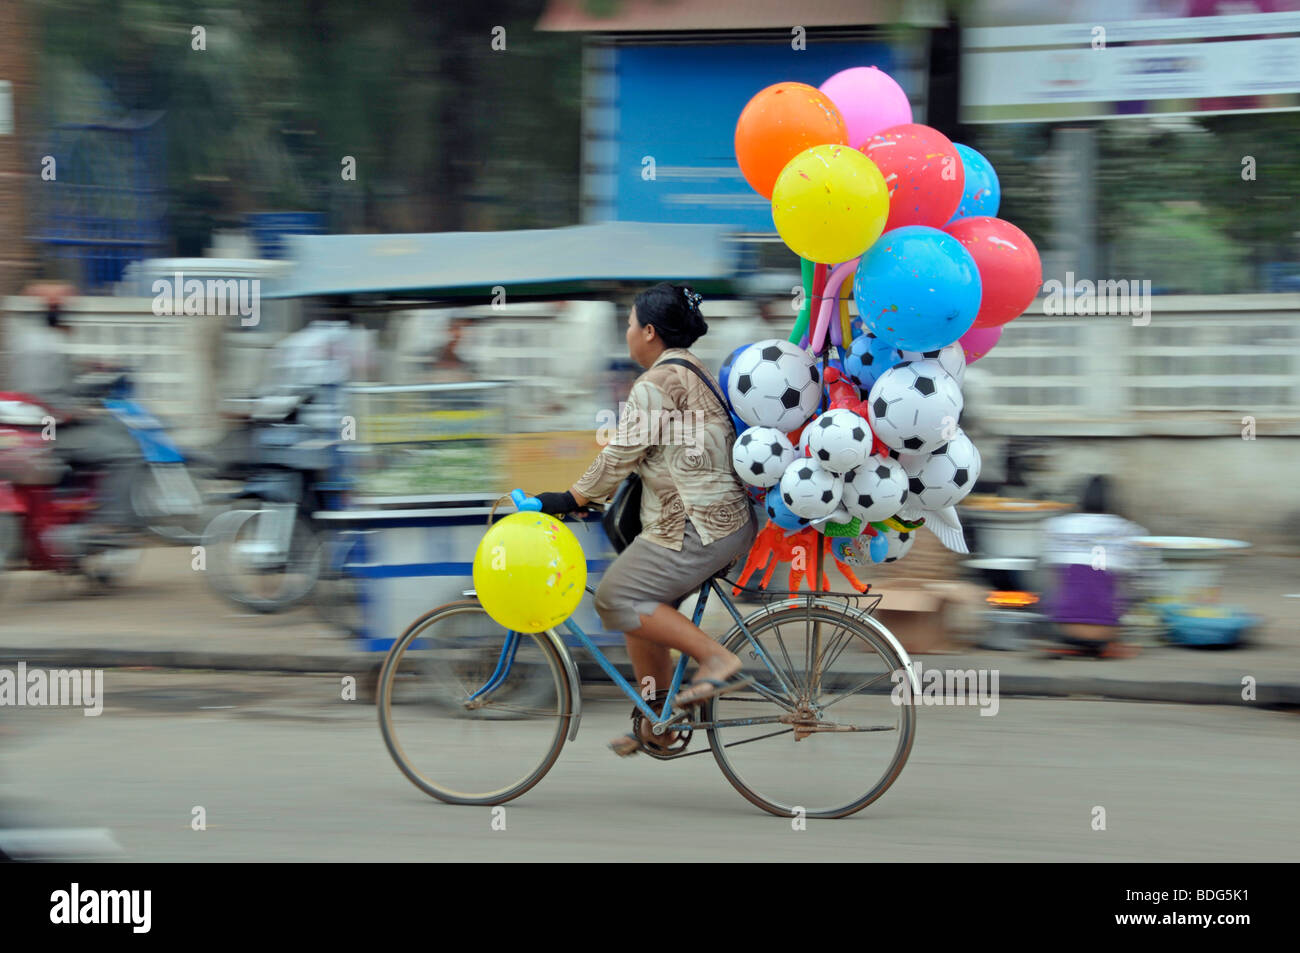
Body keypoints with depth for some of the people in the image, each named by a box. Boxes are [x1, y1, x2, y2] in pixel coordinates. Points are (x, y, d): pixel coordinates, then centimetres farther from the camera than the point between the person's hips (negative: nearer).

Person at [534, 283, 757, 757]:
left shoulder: (656, 385, -15)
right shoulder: (695, 372, 18)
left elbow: (620, 456, -16)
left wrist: (571, 499, -8)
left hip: (696, 529, -10)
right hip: (727, 518, 10)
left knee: (617, 600, -10)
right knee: (641, 610, 15)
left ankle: (714, 657, -11)